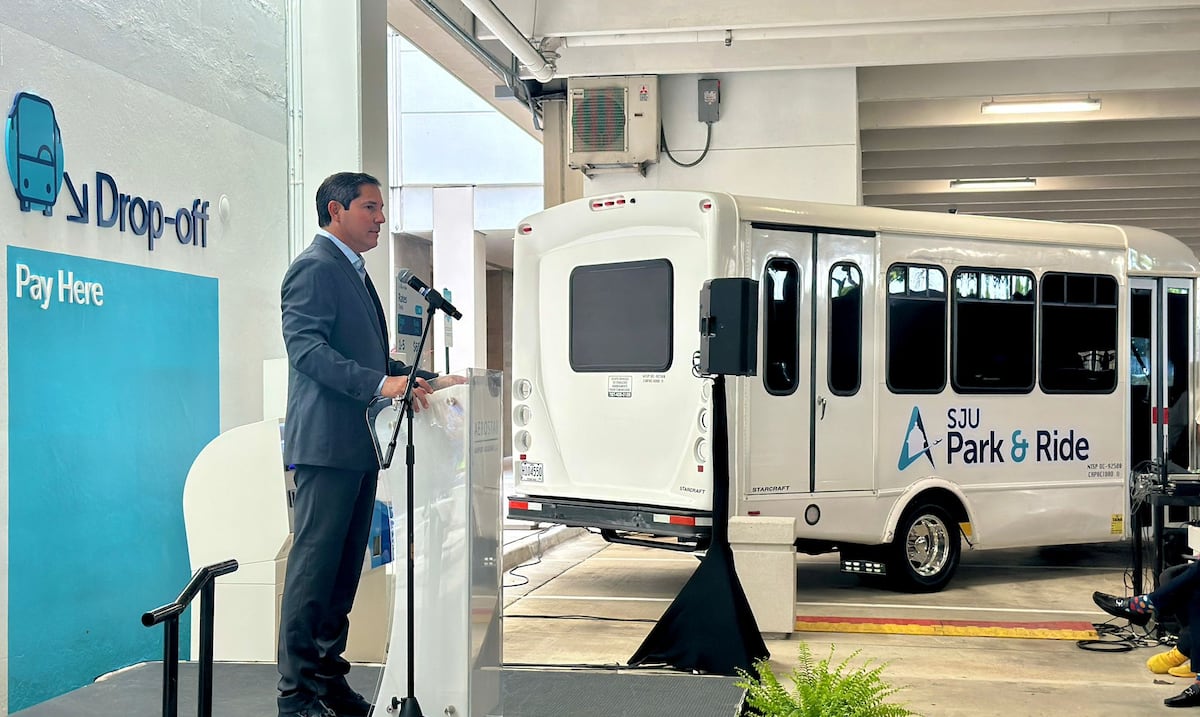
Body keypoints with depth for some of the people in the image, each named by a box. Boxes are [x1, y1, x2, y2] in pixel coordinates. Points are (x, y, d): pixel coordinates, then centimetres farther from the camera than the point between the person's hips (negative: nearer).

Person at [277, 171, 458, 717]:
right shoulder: (315, 267, -9)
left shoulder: (354, 272, 23)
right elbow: (306, 347, -21)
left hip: (358, 445, 10)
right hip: (326, 442, -10)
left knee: (344, 566, 12)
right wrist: (381, 383, -29)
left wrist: (425, 379, 14)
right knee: (314, 564, -6)